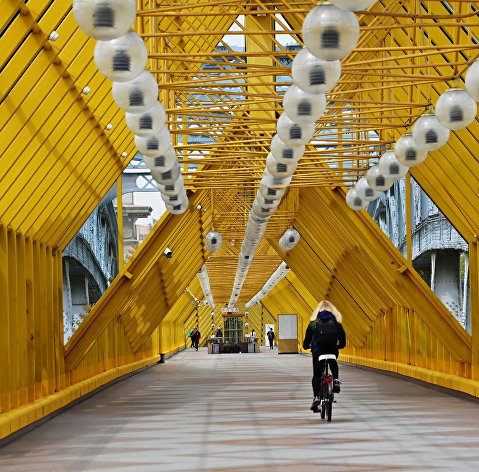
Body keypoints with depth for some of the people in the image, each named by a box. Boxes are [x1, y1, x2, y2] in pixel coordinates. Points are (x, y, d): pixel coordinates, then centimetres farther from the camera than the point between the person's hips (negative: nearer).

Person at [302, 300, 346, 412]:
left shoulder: (314, 322, 6)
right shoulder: (336, 321, 8)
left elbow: (308, 336, 8)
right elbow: (342, 335, 9)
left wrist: (306, 346, 27)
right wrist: (340, 345, 27)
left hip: (318, 351, -1)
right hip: (333, 351, 1)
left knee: (316, 375, 6)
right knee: (333, 364, 36)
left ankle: (316, 397, -9)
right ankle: (336, 380, 14)